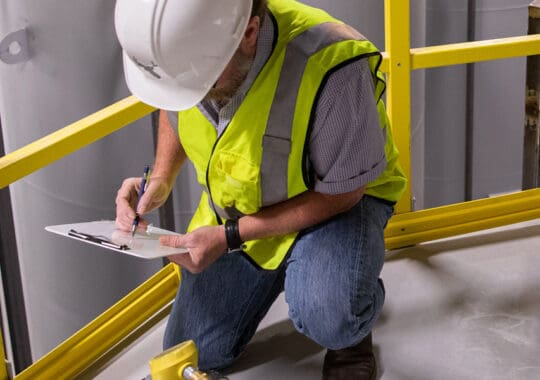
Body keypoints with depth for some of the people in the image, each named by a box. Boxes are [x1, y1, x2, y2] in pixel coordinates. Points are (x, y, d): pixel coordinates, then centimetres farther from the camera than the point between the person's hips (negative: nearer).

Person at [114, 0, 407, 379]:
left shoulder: (331, 67, -39)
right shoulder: (184, 41, -22)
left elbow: (342, 192, -24)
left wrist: (229, 236, -27)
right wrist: (160, 181, -12)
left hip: (336, 198, -5)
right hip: (234, 206, 5)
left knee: (328, 320, -37)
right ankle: (277, 276, 35)